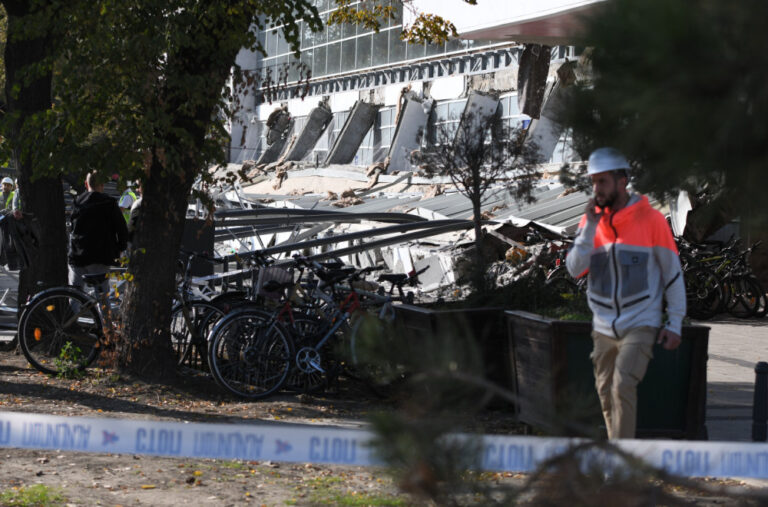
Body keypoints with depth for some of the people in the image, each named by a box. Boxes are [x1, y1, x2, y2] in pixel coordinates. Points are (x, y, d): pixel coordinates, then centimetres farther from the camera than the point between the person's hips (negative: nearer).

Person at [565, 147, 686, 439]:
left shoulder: (650, 220, -6)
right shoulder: (591, 221, 7)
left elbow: (673, 273, 0)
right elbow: (575, 269, -3)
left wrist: (675, 324, -4)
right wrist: (590, 226, -11)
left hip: (640, 326, -5)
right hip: (603, 328, 5)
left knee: (623, 386, -20)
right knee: (606, 394, 7)